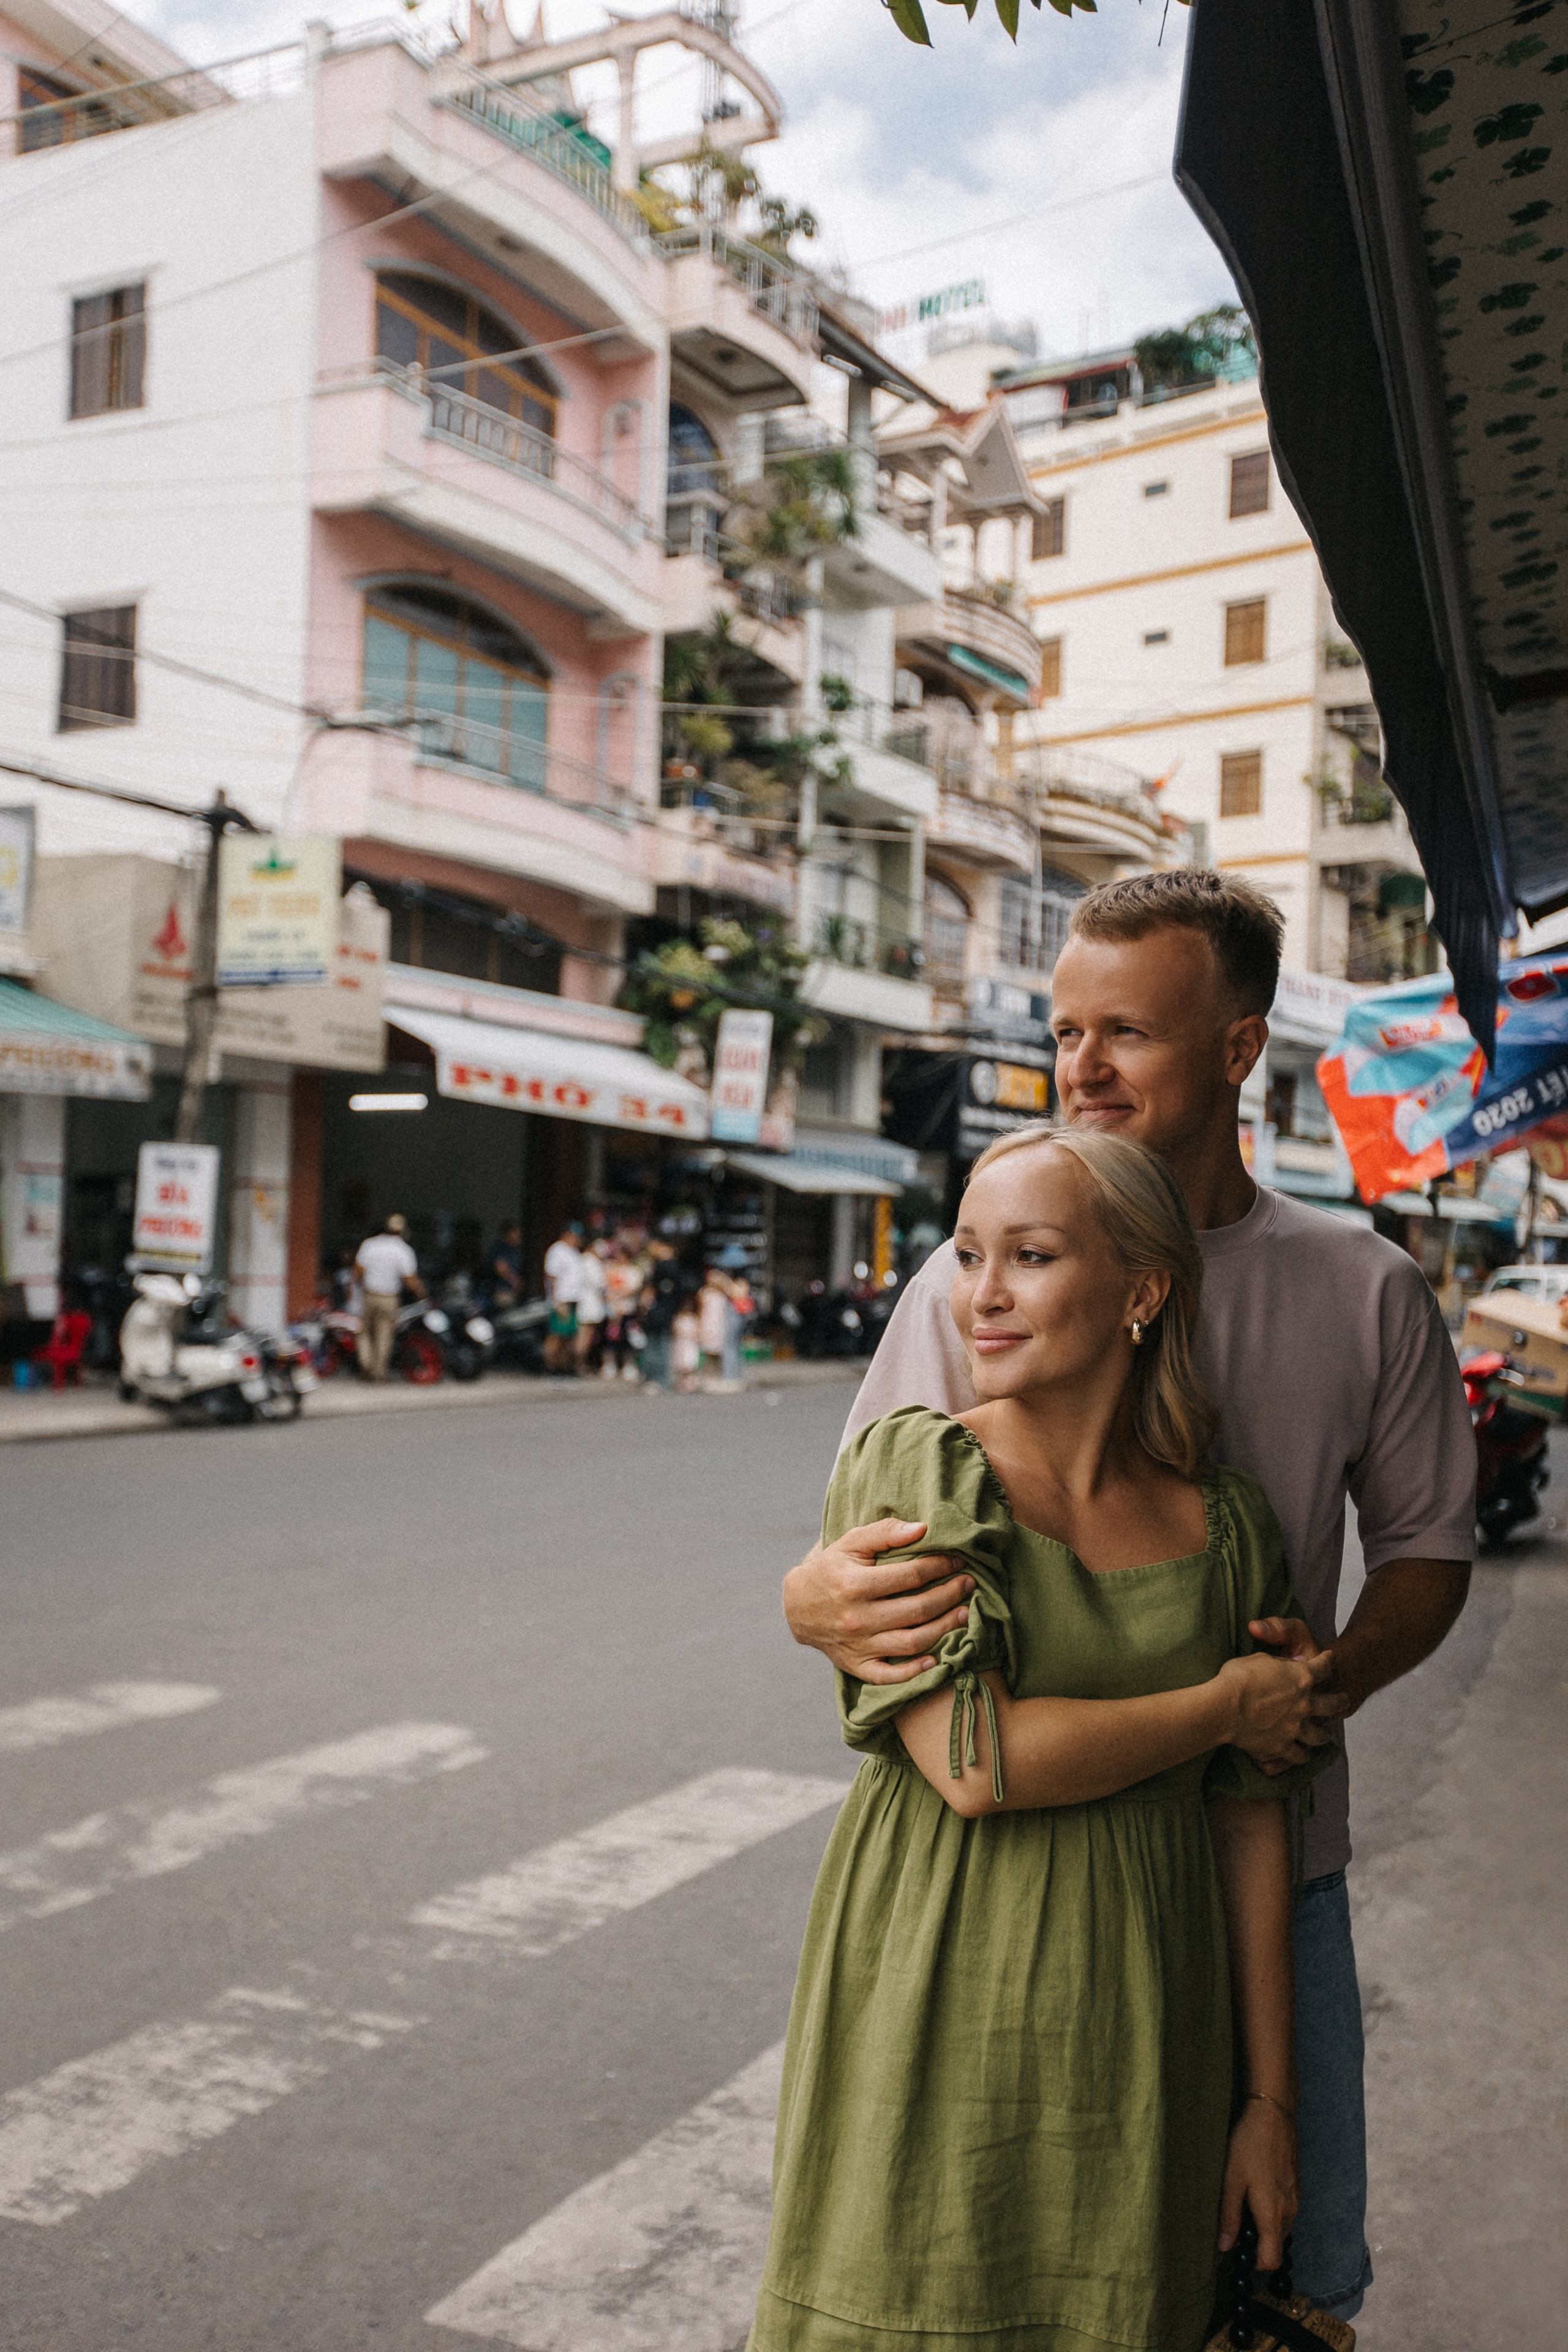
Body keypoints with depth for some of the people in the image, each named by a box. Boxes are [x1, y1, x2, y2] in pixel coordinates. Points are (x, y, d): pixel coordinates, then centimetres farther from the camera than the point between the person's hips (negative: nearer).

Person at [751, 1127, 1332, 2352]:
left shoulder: (1229, 1524, 0)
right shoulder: (913, 1467, -10)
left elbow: (1251, 1823, 5)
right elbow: (973, 1762, -20)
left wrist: (1270, 2097, 7)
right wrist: (1225, 1702, -10)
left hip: (1139, 2037, 3)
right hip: (939, 2011, -2)